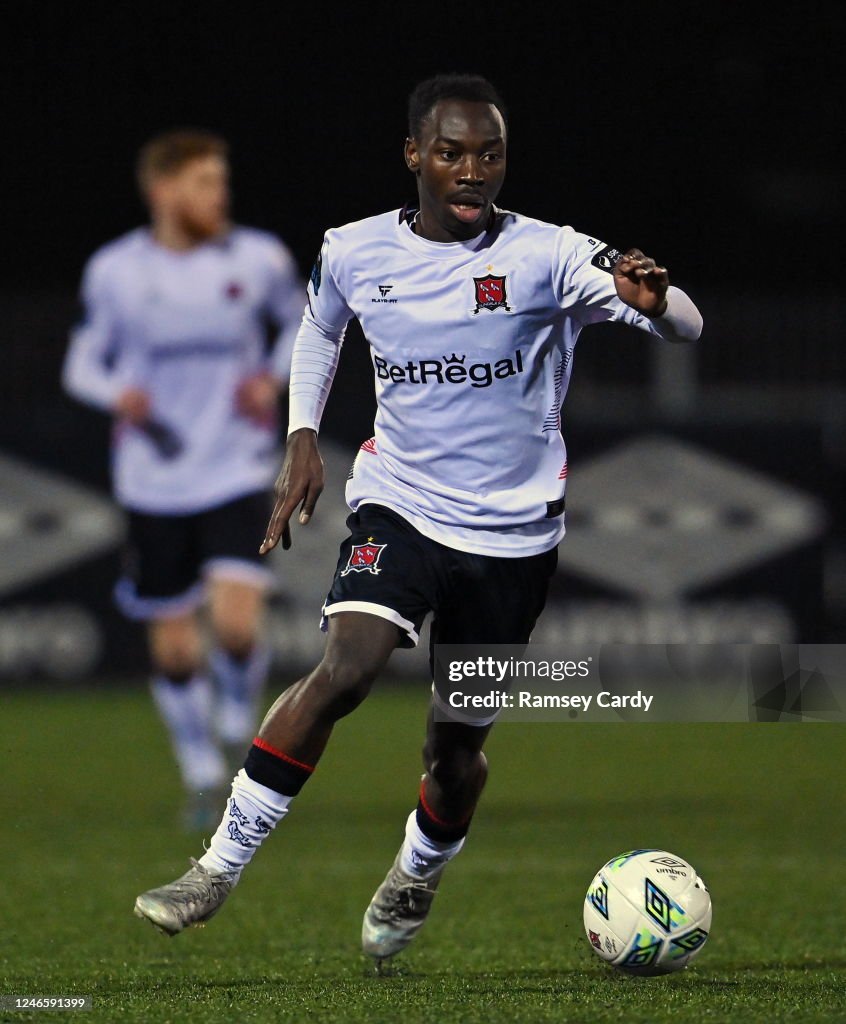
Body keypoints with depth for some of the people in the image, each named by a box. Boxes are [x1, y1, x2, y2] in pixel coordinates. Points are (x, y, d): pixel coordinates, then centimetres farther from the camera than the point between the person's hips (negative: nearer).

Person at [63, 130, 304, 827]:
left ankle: (239, 719, 13)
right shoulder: (114, 272, -2)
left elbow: (304, 318, 16)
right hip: (153, 482, 1)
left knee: (236, 622, -18)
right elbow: (83, 363, 7)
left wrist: (276, 378, -2)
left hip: (237, 474, -1)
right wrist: (116, 394, -15)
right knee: (173, 645, 5)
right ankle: (203, 776, 25)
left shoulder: (258, 259, -2)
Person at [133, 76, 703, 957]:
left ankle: (416, 879, 39)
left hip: (513, 533, 0)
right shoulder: (354, 254, -3)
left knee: (457, 744, 7)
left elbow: (685, 329, -19)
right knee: (345, 669, -25)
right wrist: (301, 437, 9)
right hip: (398, 507, 0)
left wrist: (653, 301, -42)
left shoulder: (548, 256, -12)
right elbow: (319, 327, 20)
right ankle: (220, 867, -19)